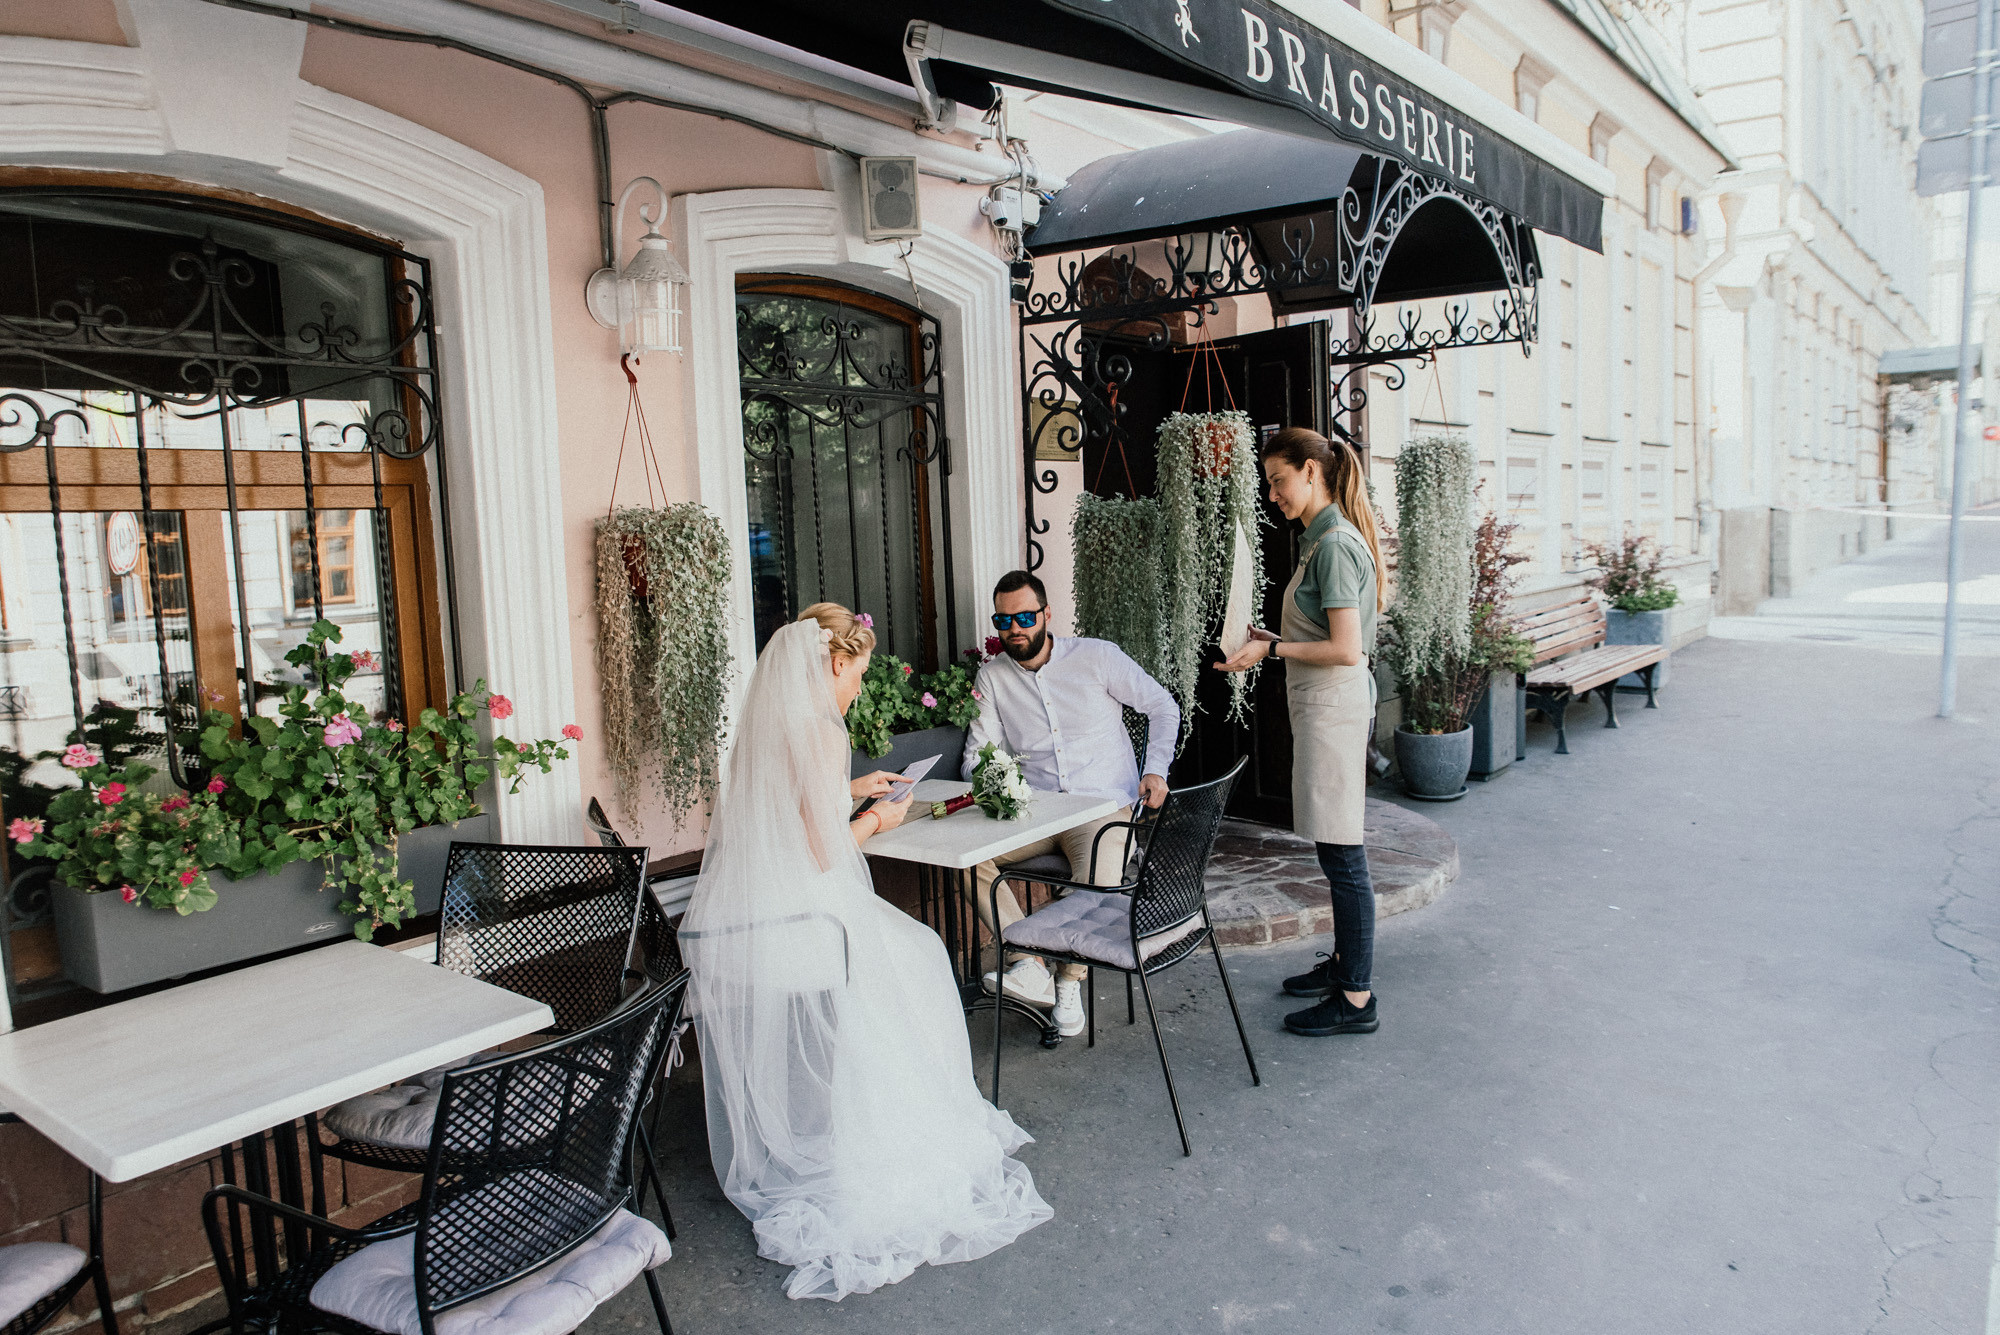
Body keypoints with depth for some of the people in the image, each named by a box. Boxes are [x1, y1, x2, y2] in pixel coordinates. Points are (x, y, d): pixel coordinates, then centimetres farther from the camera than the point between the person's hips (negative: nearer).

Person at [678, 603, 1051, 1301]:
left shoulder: (762, 724, 13)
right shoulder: (819, 732, -14)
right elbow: (824, 851, -15)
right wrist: (874, 820, 4)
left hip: (730, 929, 8)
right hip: (799, 929, -8)